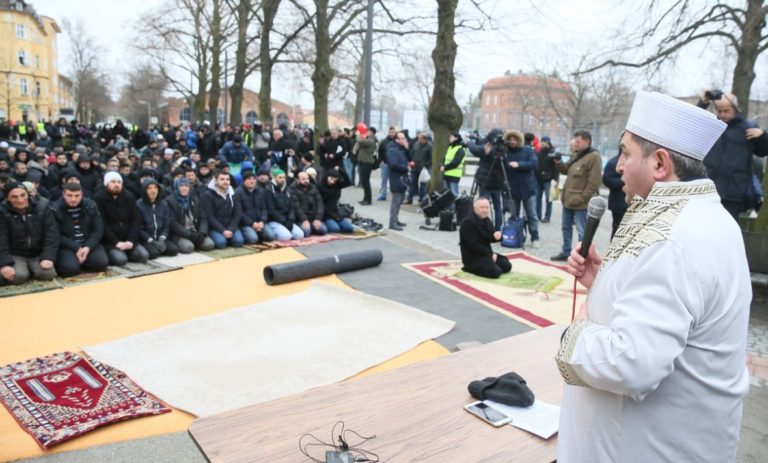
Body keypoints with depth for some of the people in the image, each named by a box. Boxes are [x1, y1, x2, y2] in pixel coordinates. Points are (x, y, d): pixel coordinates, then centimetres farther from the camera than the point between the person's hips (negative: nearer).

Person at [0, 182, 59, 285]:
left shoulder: (43, 209, -2)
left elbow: (51, 235, -7)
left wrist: (48, 257, -21)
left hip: (38, 255, 2)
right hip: (15, 255, -2)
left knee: (48, 274, -25)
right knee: (19, 276, -32)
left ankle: (31, 268, 5)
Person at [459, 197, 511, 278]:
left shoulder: (486, 220, 8)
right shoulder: (467, 222, -21)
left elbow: (491, 238, 11)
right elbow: (473, 245, -24)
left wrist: (497, 235, -15)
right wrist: (490, 254, -18)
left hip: (486, 253, 9)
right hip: (472, 257, -9)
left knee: (507, 266, 7)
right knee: (496, 272, -22)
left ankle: (480, 267, 14)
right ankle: (470, 268, -3)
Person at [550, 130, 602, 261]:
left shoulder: (594, 157, -15)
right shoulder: (575, 155, 13)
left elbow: (594, 182, -19)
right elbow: (566, 171, 21)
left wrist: (582, 198, -19)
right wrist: (558, 163, 0)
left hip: (580, 202, -9)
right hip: (568, 199, 9)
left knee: (582, 231, -2)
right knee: (566, 227, 19)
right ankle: (566, 252, 32)